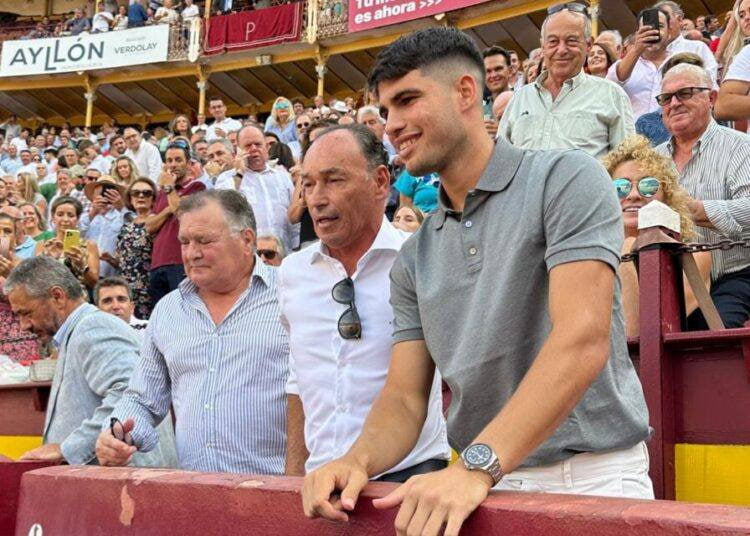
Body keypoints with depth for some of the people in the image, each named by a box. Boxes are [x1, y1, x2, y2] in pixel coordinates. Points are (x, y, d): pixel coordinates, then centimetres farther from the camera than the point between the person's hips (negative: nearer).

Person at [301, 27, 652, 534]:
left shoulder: (566, 179, -7)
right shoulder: (415, 257, 10)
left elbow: (583, 340, -18)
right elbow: (404, 398, 7)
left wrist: (476, 466, -26)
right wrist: (358, 460, -14)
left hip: (594, 477, -4)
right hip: (487, 483, 4)